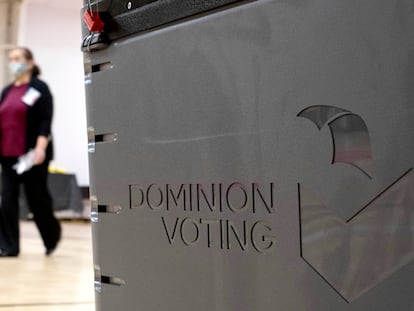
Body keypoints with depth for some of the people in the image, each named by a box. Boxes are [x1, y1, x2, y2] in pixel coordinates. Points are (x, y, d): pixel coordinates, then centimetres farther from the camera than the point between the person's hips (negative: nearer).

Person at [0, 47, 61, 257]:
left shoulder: (39, 88, -2)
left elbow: (45, 121, -10)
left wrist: (41, 147, -22)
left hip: (31, 155, -5)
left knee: (36, 198, 3)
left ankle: (52, 235, 27)